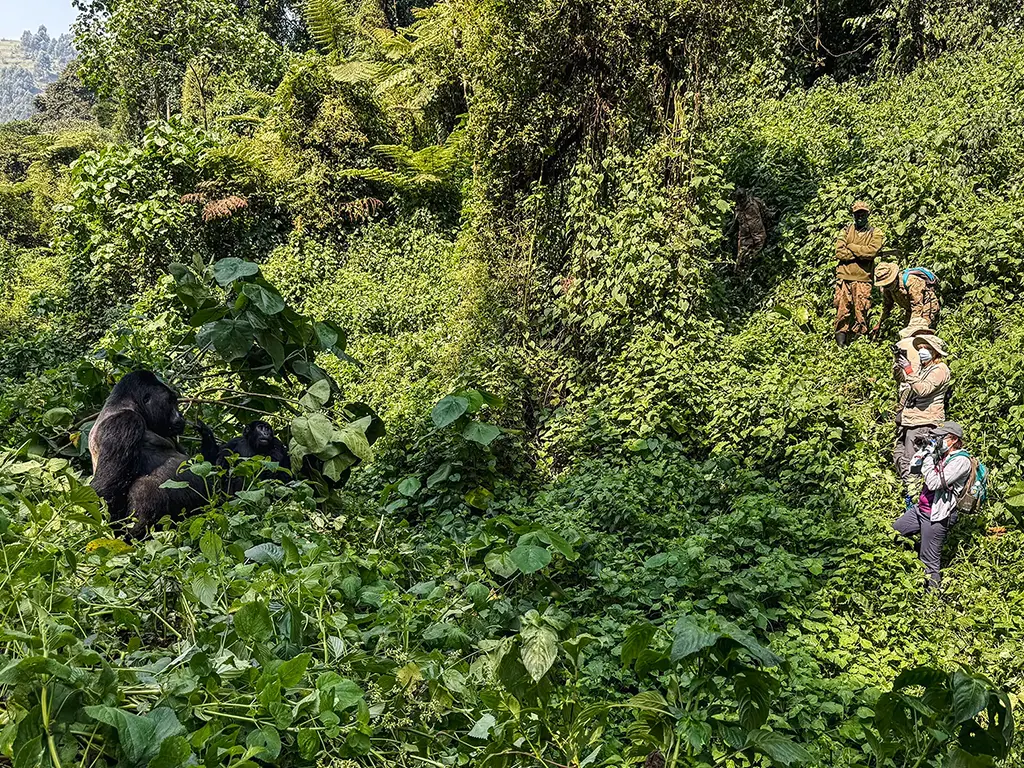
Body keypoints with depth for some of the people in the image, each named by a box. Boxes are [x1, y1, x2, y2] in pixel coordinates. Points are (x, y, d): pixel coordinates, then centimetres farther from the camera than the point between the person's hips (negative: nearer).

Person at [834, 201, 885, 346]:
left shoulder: (875, 234, 9)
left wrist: (851, 247, -4)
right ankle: (840, 345, 1)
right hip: (844, 276, 1)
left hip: (863, 279, -1)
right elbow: (839, 252, -2)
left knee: (861, 314, -2)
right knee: (842, 313, -2)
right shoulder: (846, 230, 12)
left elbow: (872, 251, -11)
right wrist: (861, 254, -7)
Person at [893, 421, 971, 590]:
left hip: (937, 516, -9)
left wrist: (928, 458, -16)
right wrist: (925, 450, 1)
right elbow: (914, 467, 14)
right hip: (920, 509, 9)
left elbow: (934, 483, -23)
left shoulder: (961, 460, -16)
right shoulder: (941, 454, 8)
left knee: (929, 561, -2)